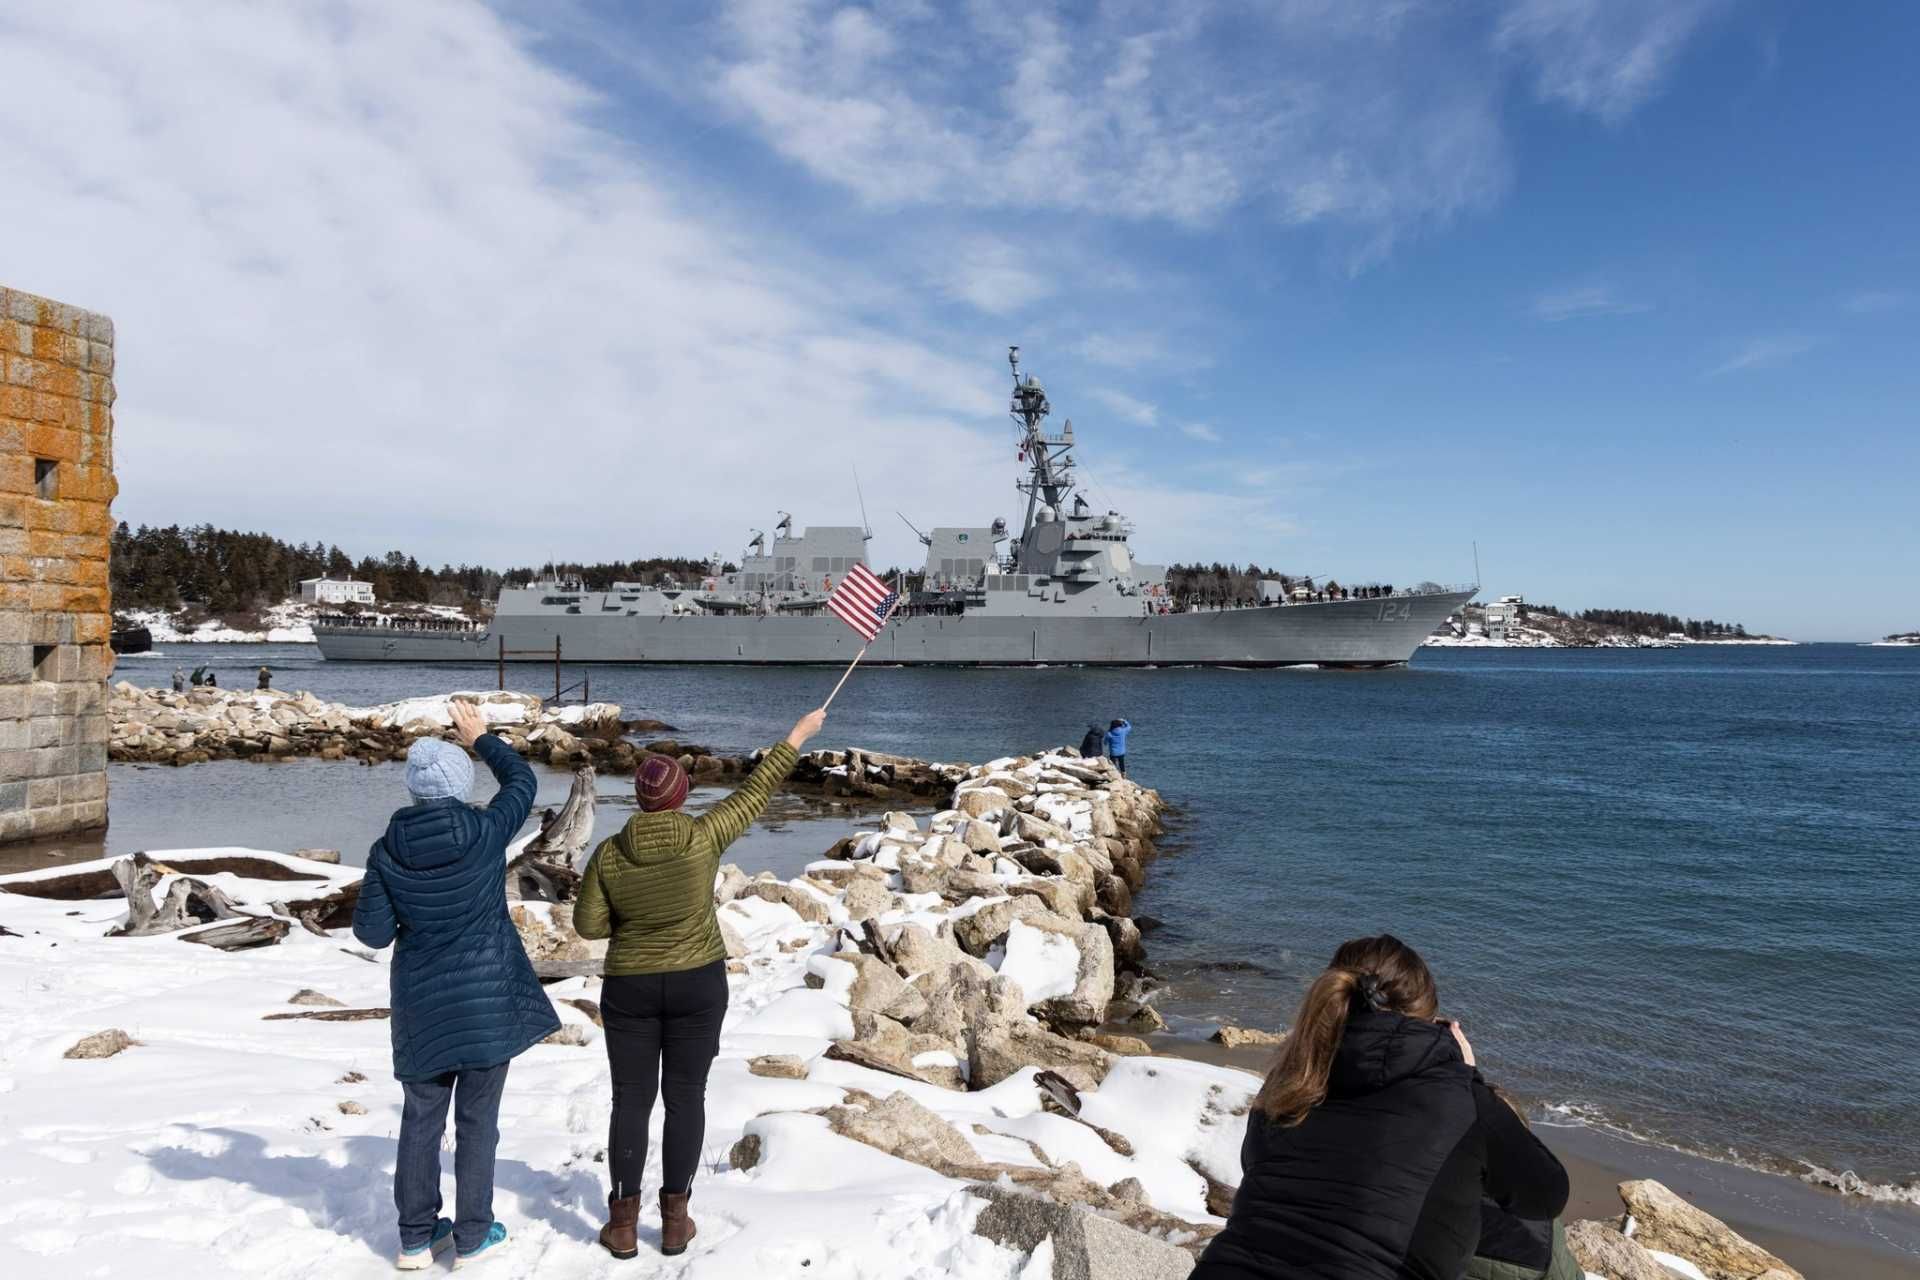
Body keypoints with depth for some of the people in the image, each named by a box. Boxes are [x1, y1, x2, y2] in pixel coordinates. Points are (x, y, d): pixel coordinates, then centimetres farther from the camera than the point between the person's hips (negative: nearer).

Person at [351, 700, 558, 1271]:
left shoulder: (388, 850, -8)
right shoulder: (486, 832, -14)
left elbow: (371, 932, -5)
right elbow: (521, 781, 5)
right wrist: (480, 738, 18)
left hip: (422, 1001, 2)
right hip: (488, 998, -2)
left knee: (421, 1117, 16)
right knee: (477, 1118, 9)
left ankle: (416, 1236, 25)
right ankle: (472, 1236, 19)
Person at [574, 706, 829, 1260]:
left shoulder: (608, 854, -9)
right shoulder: (703, 836, -14)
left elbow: (588, 924, -5)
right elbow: (755, 791, -5)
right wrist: (799, 734, 4)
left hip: (630, 989, 1)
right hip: (697, 986, -1)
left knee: (631, 1101, 10)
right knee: (686, 1098, 9)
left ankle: (623, 1223, 14)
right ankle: (675, 1219, 15)